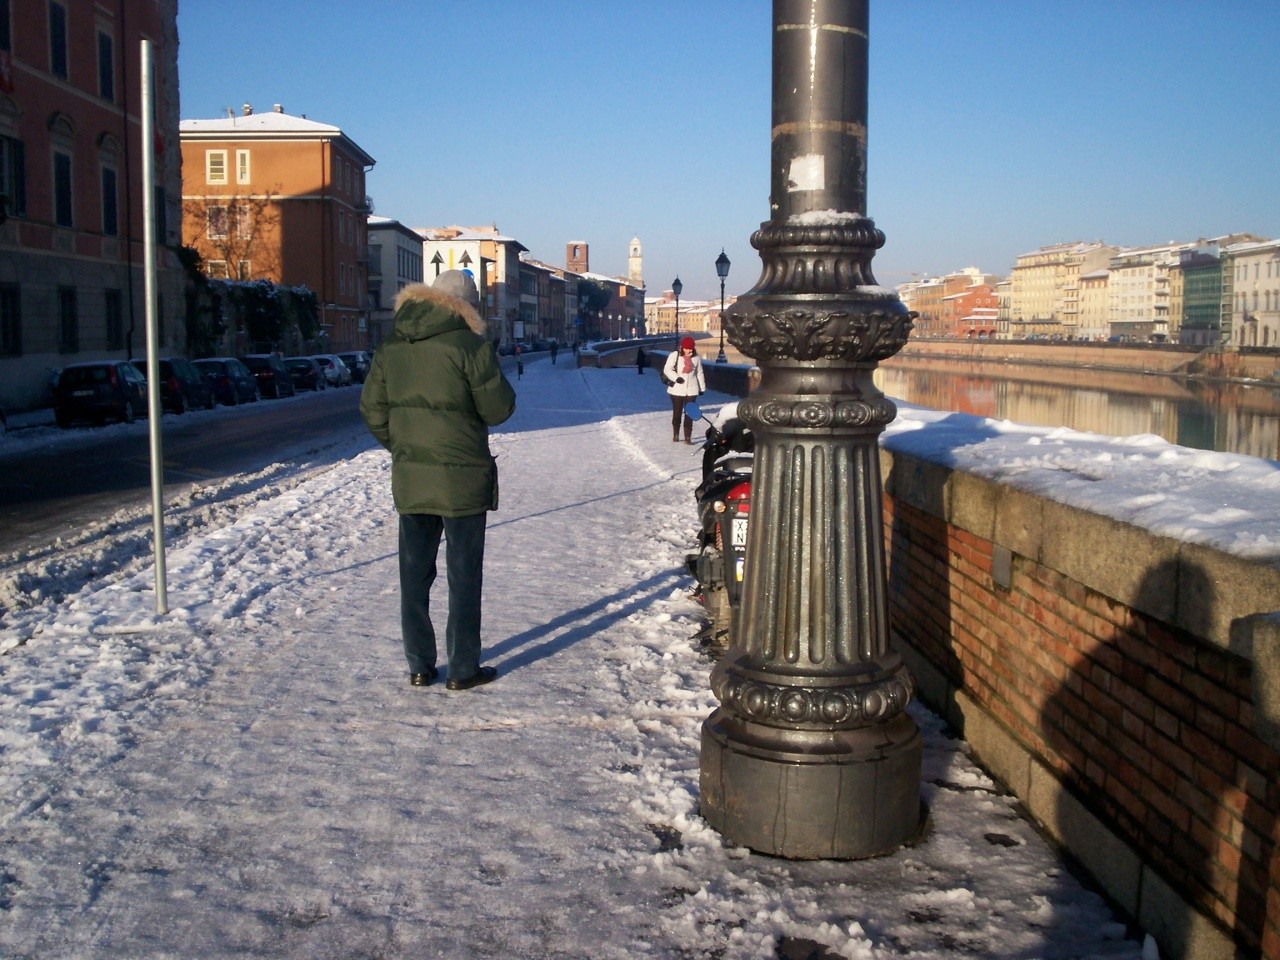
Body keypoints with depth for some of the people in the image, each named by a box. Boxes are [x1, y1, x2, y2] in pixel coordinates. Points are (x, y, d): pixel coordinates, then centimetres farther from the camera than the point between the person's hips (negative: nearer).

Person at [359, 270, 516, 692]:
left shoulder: (391, 347, 5)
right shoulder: (470, 345, -13)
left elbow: (372, 409, 7)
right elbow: (498, 409, -9)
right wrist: (491, 374, 10)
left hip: (409, 480, 5)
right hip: (461, 481, -5)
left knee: (415, 574, 12)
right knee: (464, 576, 5)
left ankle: (419, 666, 19)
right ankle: (463, 669, 11)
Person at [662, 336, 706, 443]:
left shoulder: (696, 358, 4)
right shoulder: (674, 356, -6)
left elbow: (699, 373, 12)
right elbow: (667, 369, -6)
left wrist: (702, 388, 15)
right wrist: (676, 378, -21)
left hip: (691, 390, 2)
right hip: (677, 389, -2)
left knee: (689, 414, 1)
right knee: (677, 413, 7)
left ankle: (688, 437, 4)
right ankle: (675, 435, 22)